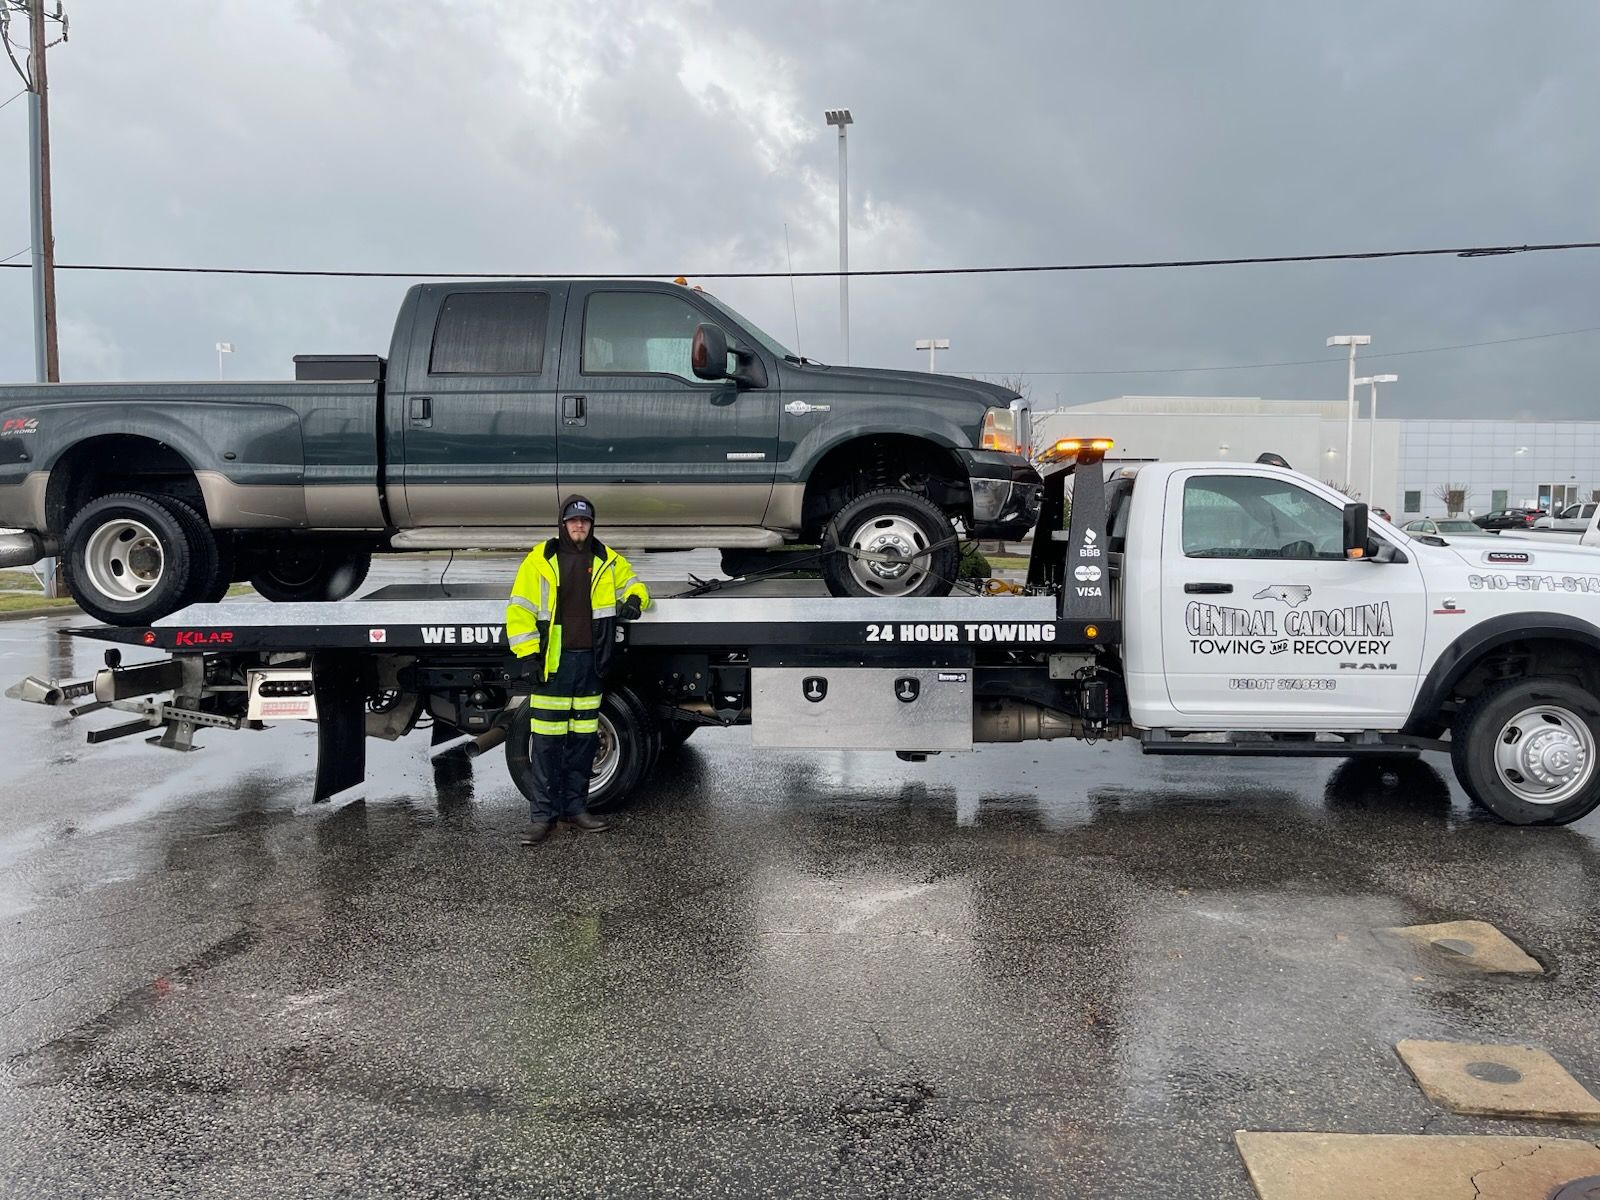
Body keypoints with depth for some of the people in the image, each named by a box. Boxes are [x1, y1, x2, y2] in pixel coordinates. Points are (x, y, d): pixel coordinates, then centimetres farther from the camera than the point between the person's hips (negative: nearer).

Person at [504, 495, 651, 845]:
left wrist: (634, 600, 0)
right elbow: (520, 609, -1)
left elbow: (631, 583, 25)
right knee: (547, 740, -3)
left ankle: (575, 807, 20)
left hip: (590, 662, 3)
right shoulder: (540, 560, 1)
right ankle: (543, 814, 5)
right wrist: (527, 655, -9)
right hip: (552, 662, -3)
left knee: (584, 738, 9)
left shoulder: (608, 560, 10)